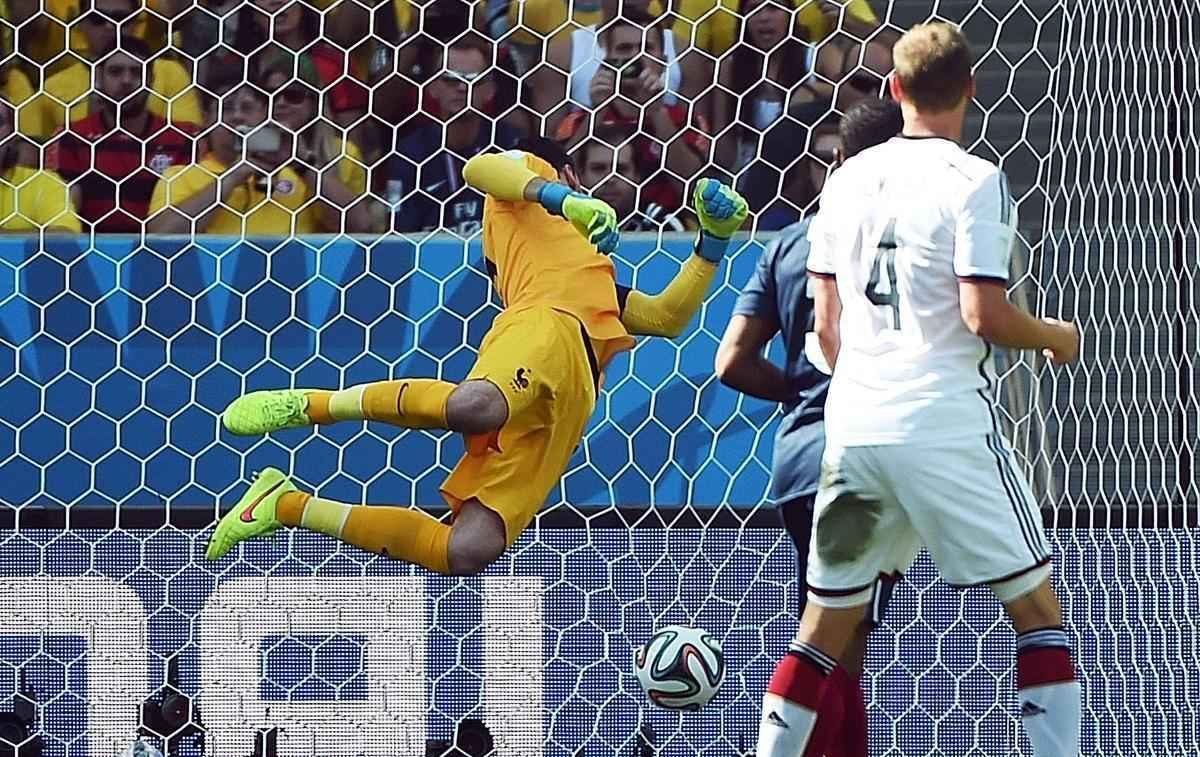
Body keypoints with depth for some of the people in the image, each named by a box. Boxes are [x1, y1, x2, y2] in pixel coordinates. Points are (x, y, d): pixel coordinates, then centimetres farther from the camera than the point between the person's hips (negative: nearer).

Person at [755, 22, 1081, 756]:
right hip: (948, 424, -5)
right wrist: (1055, 337, 4)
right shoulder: (973, 181, -7)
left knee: (827, 623, 12)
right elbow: (985, 315, -15)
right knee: (1038, 607, 4)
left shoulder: (848, 180, 10)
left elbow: (826, 324, 13)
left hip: (854, 422, 5)